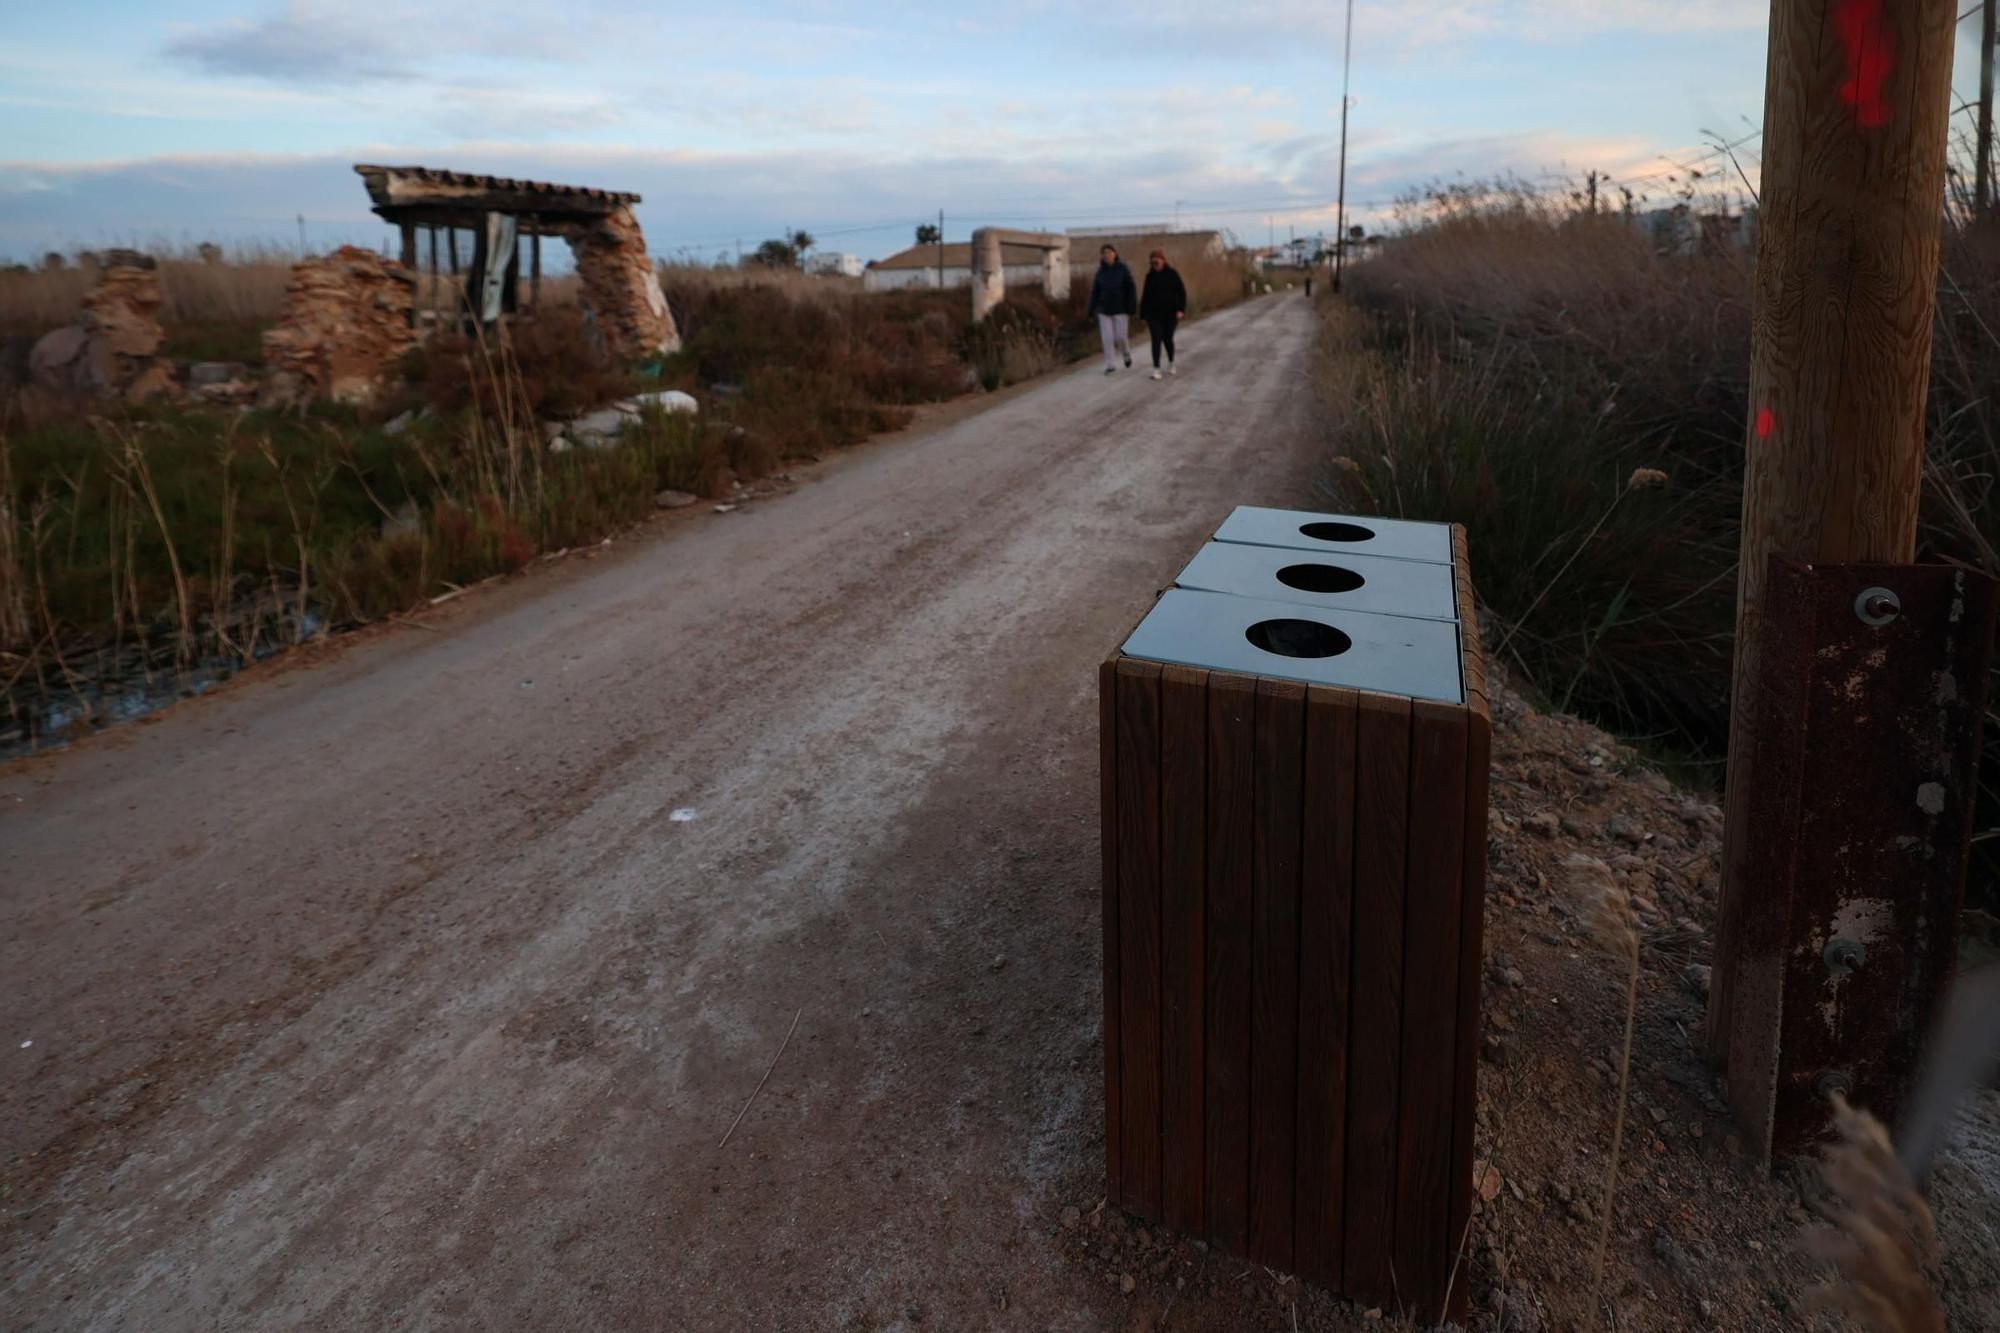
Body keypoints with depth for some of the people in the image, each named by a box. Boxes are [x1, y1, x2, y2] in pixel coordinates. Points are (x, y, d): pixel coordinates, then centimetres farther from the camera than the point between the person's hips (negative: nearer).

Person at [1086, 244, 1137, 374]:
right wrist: (1092, 310, 1)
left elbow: (1131, 290, -7)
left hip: (1120, 309, -2)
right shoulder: (1101, 271, 2)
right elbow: (1095, 291, 4)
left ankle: (1126, 354, 28)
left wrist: (1131, 310, -11)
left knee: (1120, 337, -2)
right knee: (1107, 338, -3)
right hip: (1104, 310, 3)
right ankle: (1110, 364, 6)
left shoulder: (1123, 269, -7)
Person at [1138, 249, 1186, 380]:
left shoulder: (1172, 274, -4)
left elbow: (1181, 292, -5)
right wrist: (1144, 315, 7)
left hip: (1170, 314, -1)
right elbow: (1146, 296, 8)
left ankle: (1171, 363, 31)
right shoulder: (1150, 276, 4)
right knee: (1156, 340, -7)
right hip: (1154, 314, 1)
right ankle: (1156, 369, -8)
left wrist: (1181, 309, -16)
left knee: (1167, 339, 6)